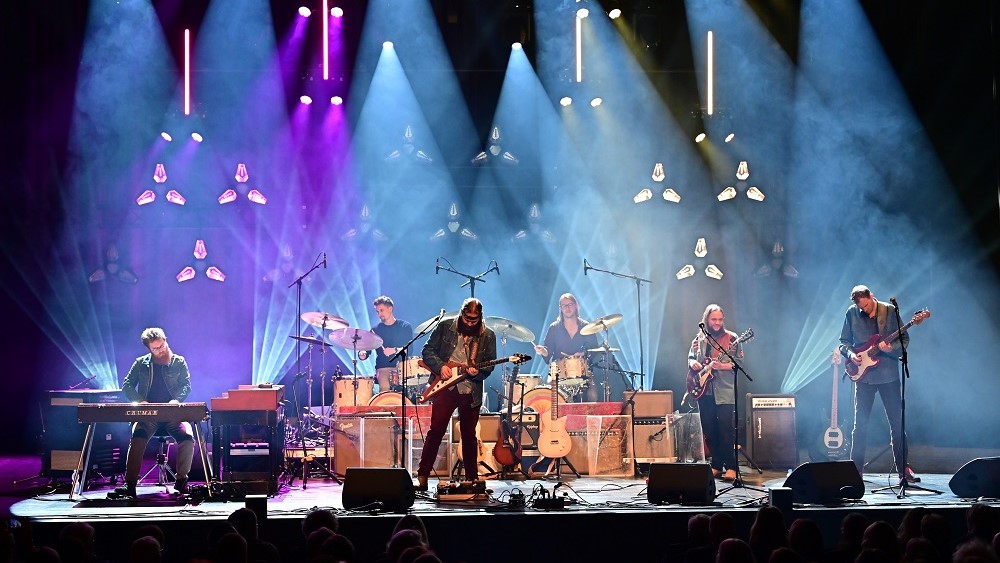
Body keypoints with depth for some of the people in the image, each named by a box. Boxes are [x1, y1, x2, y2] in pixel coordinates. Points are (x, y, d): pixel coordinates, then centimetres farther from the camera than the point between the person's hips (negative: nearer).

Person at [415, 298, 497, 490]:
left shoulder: (488, 336, 4)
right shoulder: (445, 327, 1)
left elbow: (490, 364, 5)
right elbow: (428, 350, 4)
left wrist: (477, 372, -15)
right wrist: (440, 366, -12)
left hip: (471, 392, 1)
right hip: (445, 387, -1)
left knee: (469, 435, 8)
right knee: (435, 431, -4)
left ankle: (471, 478, 17)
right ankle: (422, 477, -1)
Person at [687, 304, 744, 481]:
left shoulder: (731, 339, -1)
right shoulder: (699, 339, 12)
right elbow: (690, 357, 20)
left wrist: (722, 366, -19)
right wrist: (693, 364, -3)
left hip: (725, 392, -5)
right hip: (704, 391, 5)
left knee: (726, 429, -10)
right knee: (709, 430, 7)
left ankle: (731, 467, -6)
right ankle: (716, 465, 16)